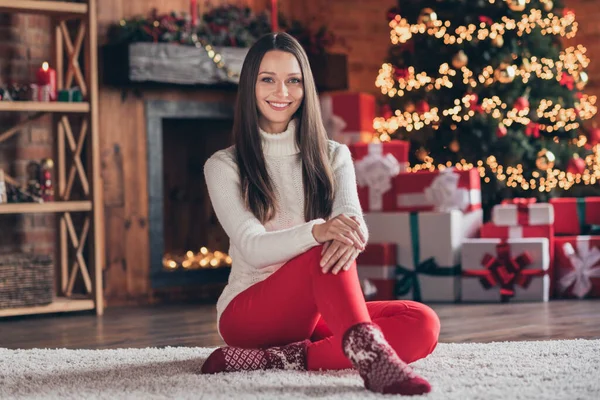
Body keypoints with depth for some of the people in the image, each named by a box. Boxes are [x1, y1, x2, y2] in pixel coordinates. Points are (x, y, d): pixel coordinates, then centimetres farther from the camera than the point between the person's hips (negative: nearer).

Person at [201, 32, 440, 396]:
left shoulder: (333, 157, 11)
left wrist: (351, 236, -38)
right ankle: (373, 358, -57)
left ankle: (273, 360, -34)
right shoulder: (224, 166, 1)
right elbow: (251, 247, -15)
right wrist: (316, 232, -38)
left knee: (423, 325, -24)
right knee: (324, 251, -33)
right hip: (247, 315, -4)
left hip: (317, 313, 4)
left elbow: (352, 217, -10)